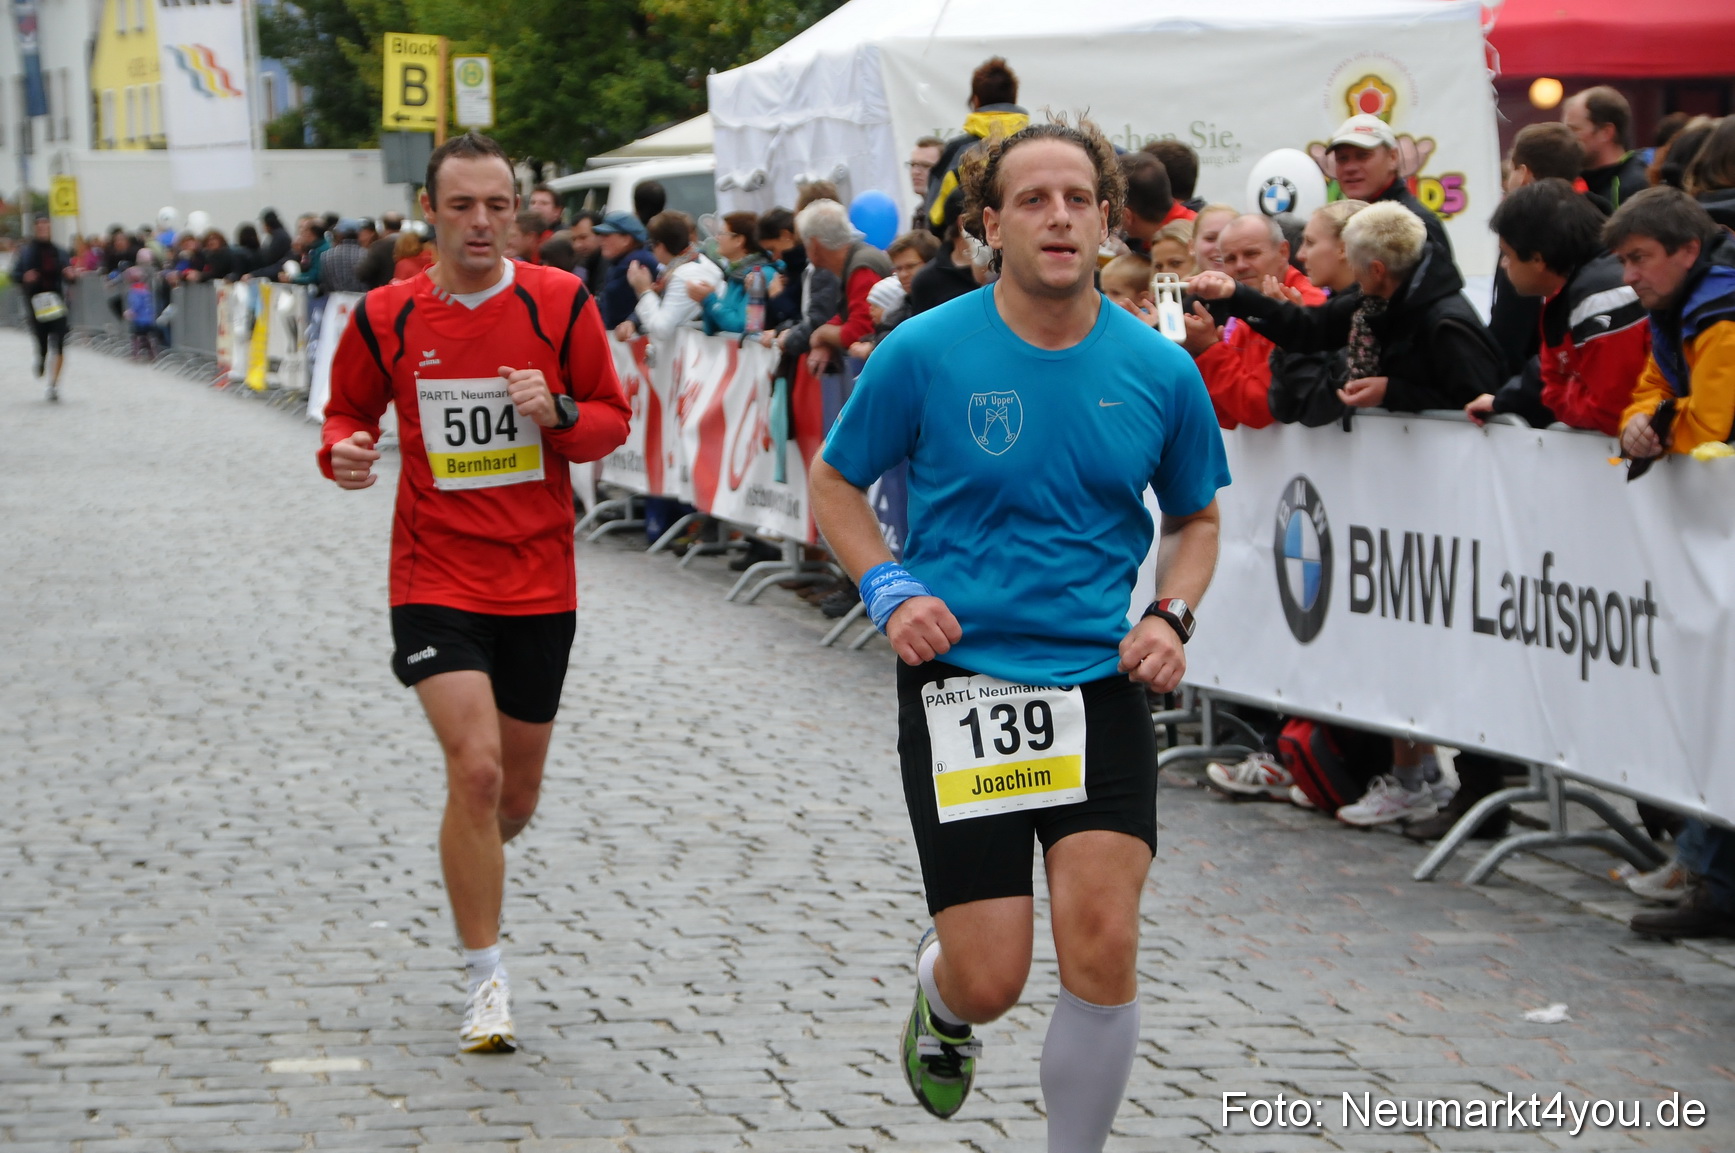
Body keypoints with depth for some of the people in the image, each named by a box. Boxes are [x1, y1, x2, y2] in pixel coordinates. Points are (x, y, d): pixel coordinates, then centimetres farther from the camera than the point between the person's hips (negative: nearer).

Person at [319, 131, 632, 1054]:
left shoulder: (560, 305, -3)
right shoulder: (385, 318, -3)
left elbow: (613, 421, 4)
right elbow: (348, 411, 12)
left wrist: (557, 411, -18)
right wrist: (344, 451, -11)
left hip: (539, 584, 2)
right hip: (436, 581, -2)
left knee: (515, 791, 12)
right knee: (475, 768, -18)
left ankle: (471, 863, 48)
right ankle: (486, 982, -7)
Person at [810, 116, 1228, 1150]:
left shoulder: (1160, 371, 0)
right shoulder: (924, 354, -6)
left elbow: (1197, 518, 16)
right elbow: (835, 484, 8)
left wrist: (1171, 617, -3)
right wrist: (888, 590, -8)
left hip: (1101, 683, 2)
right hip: (959, 677, -2)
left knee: (1104, 949, -12)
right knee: (989, 979, -3)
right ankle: (939, 996, 36)